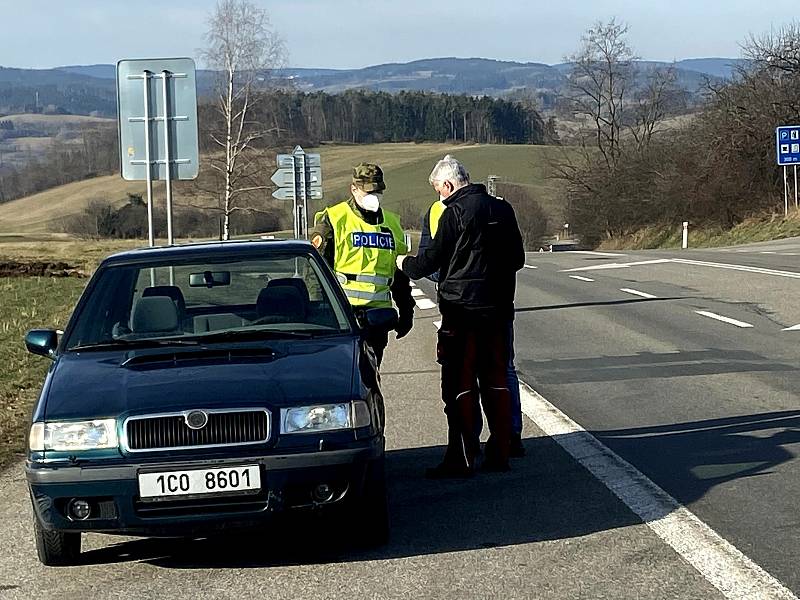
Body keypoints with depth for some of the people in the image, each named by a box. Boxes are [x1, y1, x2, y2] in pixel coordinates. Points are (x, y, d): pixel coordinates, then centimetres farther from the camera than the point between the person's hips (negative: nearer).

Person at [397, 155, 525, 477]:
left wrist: (405, 263, 11)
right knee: (496, 381, 13)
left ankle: (461, 458, -3)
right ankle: (499, 453, 17)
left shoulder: (455, 212, -11)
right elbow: (517, 258, 16)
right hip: (498, 309, 7)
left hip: (462, 309, -6)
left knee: (459, 384, -2)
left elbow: (432, 258, -9)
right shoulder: (502, 209, 9)